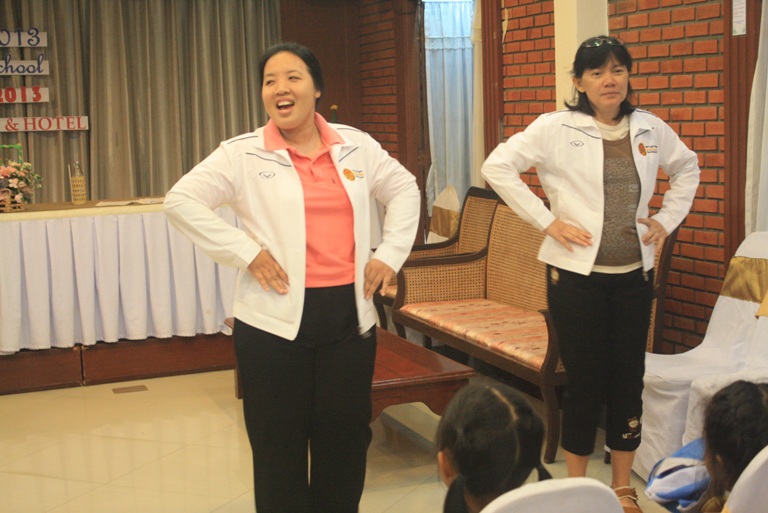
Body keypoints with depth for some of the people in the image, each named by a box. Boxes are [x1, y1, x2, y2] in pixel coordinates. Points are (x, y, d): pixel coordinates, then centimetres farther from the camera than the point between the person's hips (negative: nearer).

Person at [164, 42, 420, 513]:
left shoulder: (356, 146, 8)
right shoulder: (244, 154, -2)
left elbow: (404, 188, 20)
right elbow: (182, 200, -8)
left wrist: (391, 253, 8)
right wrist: (246, 252, -13)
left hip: (350, 315, 3)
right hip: (276, 320, -3)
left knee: (346, 439, 12)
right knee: (280, 445, 8)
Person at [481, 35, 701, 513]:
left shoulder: (650, 128, 6)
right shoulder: (557, 128, -6)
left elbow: (687, 168, 23)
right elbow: (498, 166, -10)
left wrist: (666, 219, 9)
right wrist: (546, 221, -12)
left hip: (634, 275, 4)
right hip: (577, 274, -4)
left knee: (629, 379, 9)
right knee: (586, 381, 3)